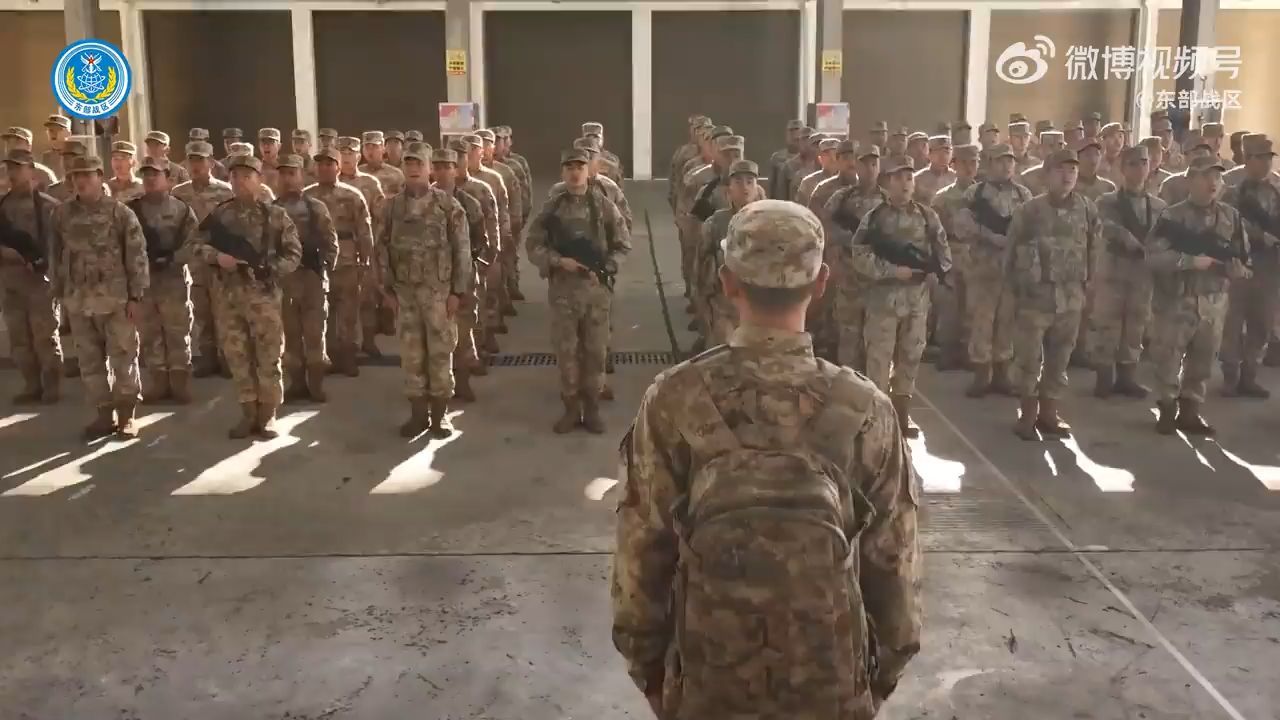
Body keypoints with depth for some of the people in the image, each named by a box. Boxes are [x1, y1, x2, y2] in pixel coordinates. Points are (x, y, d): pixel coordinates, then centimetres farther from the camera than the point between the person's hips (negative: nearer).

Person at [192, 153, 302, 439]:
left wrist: (270, 269, -14)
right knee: (237, 355, 8)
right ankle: (249, 413, 19)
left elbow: (294, 252, 0)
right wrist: (217, 256, -12)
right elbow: (198, 246, 8)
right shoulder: (219, 215, 8)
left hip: (264, 294, -3)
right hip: (230, 294, 3)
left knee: (268, 355, -1)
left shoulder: (275, 215, 0)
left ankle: (268, 415, 9)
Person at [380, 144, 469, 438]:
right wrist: (387, 288, 4)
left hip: (439, 289, -3)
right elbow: (383, 248, 10)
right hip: (405, 290, 3)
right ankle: (418, 413, 17)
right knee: (411, 354, 7)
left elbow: (462, 249, -5)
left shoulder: (447, 204, -4)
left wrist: (457, 290, -9)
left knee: (440, 352, 2)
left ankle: (439, 414, 13)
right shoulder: (393, 206, 6)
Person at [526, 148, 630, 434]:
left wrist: (603, 269, -10)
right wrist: (558, 261, -14)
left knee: (595, 350, 5)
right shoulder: (551, 207, 1)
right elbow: (533, 246, 2)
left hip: (597, 287, 0)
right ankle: (571, 407, 18)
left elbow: (623, 244, 3)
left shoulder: (603, 205, 0)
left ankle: (592, 408, 18)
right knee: (566, 350, 5)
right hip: (562, 287, 1)